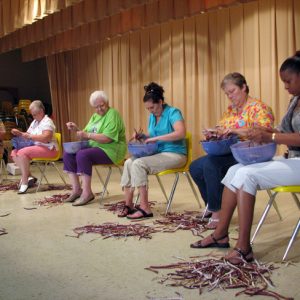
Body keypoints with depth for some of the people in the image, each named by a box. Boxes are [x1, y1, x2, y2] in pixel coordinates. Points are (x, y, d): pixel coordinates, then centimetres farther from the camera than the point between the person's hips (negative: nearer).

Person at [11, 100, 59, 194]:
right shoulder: (34, 122, 18)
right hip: (35, 147, 10)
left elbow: (46, 138, -25)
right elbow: (28, 135, 22)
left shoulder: (47, 121, -10)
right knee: (14, 153, -2)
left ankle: (24, 182, -23)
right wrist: (19, 133, 3)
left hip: (47, 149, -10)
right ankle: (29, 176, -9)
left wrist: (30, 136, -24)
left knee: (22, 153, -28)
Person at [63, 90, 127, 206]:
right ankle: (76, 189, -5)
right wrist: (76, 129, -4)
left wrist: (87, 134, -20)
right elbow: (86, 136, 13)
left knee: (82, 155, -30)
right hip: (94, 148, 9)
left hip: (110, 151, -9)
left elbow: (107, 138, -22)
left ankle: (87, 193, -23)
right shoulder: (95, 116, 16)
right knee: (68, 153, -3)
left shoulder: (113, 115, -11)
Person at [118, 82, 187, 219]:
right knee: (129, 162, -12)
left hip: (174, 155, -8)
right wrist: (142, 136, -2)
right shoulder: (152, 116, 12)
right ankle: (128, 204, -9)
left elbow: (181, 133, -27)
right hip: (158, 153, 8)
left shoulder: (173, 112, -11)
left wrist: (155, 138, -26)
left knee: (139, 164, -25)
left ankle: (145, 208, -21)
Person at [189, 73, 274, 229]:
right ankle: (212, 205, 11)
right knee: (195, 168, -1)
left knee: (211, 163, -31)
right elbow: (222, 130, 21)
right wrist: (213, 133, -4)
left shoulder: (257, 107, -7)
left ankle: (218, 212, -21)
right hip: (228, 153, 9)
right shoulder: (230, 109, 17)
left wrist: (236, 130, -26)